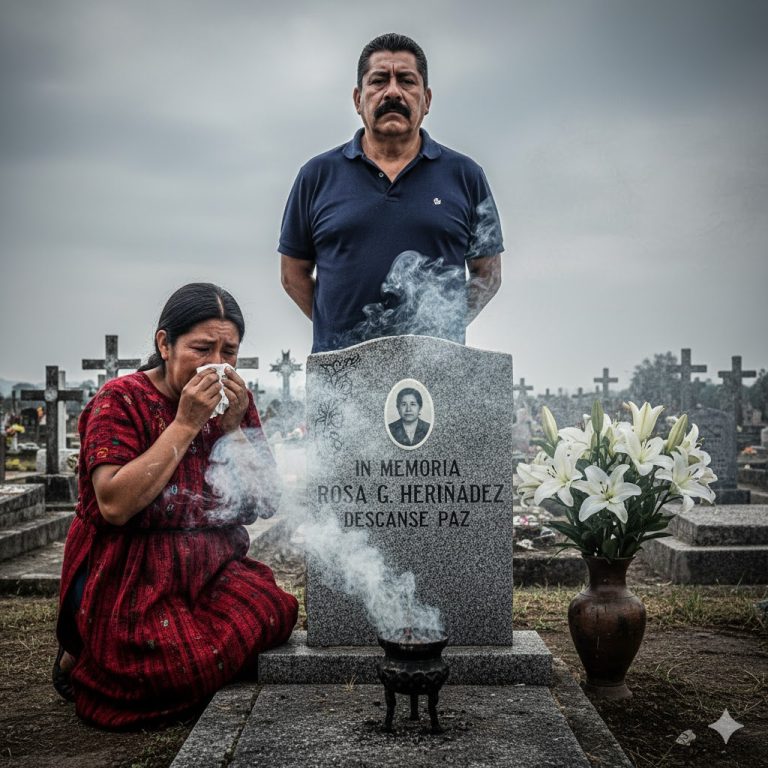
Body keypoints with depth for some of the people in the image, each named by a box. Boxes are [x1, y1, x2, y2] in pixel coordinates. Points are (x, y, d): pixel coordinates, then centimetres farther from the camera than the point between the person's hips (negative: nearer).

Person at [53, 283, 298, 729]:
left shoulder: (235, 401, 7)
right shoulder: (120, 401, -8)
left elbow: (267, 505, 4)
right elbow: (115, 504, -22)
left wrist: (235, 426, -9)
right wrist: (186, 424, -19)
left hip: (212, 574, 6)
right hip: (132, 580, -6)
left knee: (273, 615, -20)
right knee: (187, 666, -27)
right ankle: (82, 662, 4)